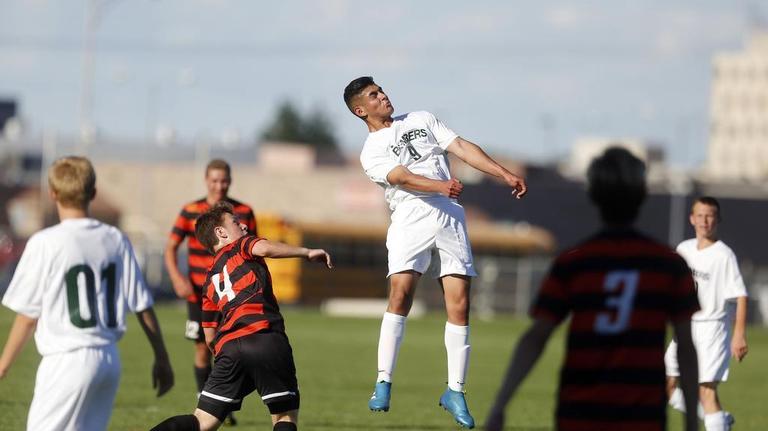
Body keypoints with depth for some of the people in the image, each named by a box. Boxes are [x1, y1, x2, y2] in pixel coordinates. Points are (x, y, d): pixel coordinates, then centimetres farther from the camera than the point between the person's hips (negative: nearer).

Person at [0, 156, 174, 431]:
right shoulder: (116, 241, 6)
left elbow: (28, 316, -6)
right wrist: (161, 359, 18)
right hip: (110, 360, 6)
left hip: (67, 360, -6)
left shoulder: (45, 243, -9)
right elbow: (143, 307, 8)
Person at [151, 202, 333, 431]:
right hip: (266, 340, -5)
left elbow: (210, 337, 30)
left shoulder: (210, 280, 30)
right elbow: (263, 248, -10)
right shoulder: (240, 248, 16)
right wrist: (307, 252, -4)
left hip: (227, 349, 5)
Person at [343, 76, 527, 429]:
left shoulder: (421, 120, 21)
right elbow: (402, 177, -10)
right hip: (410, 218, -3)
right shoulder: (371, 153, 8)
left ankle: (455, 392, 1)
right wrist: (441, 186, -29)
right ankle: (384, 383, -17)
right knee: (400, 292, -22)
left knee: (459, 305, -4)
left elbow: (462, 148, 15)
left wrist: (506, 176, 5)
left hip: (450, 216, 3)